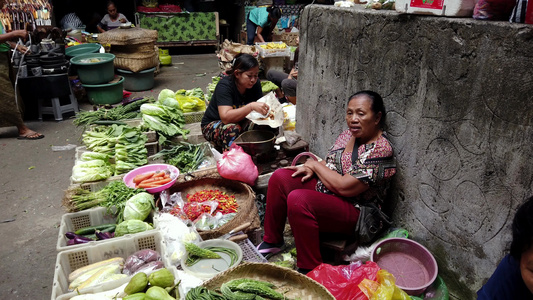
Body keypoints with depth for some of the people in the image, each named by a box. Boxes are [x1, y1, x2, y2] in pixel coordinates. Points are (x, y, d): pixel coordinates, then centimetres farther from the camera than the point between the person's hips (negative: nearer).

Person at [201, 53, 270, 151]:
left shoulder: (255, 83, -9)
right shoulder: (224, 85, -25)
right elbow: (226, 117, -37)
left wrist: (266, 111, -32)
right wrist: (251, 106, -48)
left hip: (240, 122, 5)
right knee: (232, 129, -37)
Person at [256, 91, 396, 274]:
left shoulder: (381, 150, -22)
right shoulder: (348, 135, 5)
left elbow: (345, 187, -27)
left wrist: (315, 165, -12)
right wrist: (311, 169, -5)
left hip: (354, 213, -9)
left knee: (298, 200, -32)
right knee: (280, 177, -1)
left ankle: (310, 270, -18)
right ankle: (272, 241, 11)